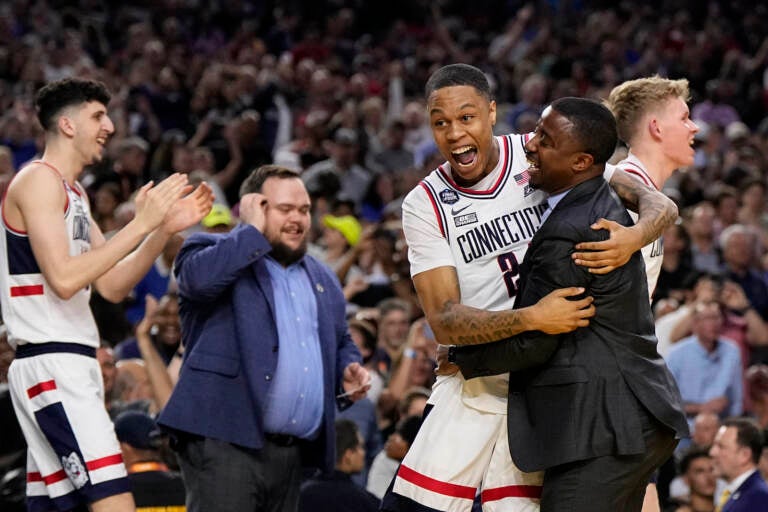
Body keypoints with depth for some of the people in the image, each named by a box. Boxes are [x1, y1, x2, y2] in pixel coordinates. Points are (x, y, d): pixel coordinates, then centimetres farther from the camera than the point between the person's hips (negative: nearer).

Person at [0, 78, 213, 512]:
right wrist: (142, 224, -19)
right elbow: (63, 278, -21)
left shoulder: (73, 194, 19)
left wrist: (166, 230, 6)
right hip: (52, 364, -10)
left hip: (72, 366, 10)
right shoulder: (38, 181, -10)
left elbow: (113, 287, 18)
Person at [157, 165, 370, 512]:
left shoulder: (322, 279, 24)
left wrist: (349, 369, 10)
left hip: (292, 453, 7)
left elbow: (341, 342, 34)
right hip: (225, 441, -7)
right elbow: (200, 277, -21)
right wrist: (254, 230, -9)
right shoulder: (215, 253, 3)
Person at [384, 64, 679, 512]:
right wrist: (532, 319, -31)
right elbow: (444, 320, -14)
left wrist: (636, 236, -31)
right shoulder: (425, 206, -4)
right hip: (474, 386, 1)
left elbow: (660, 204, -6)